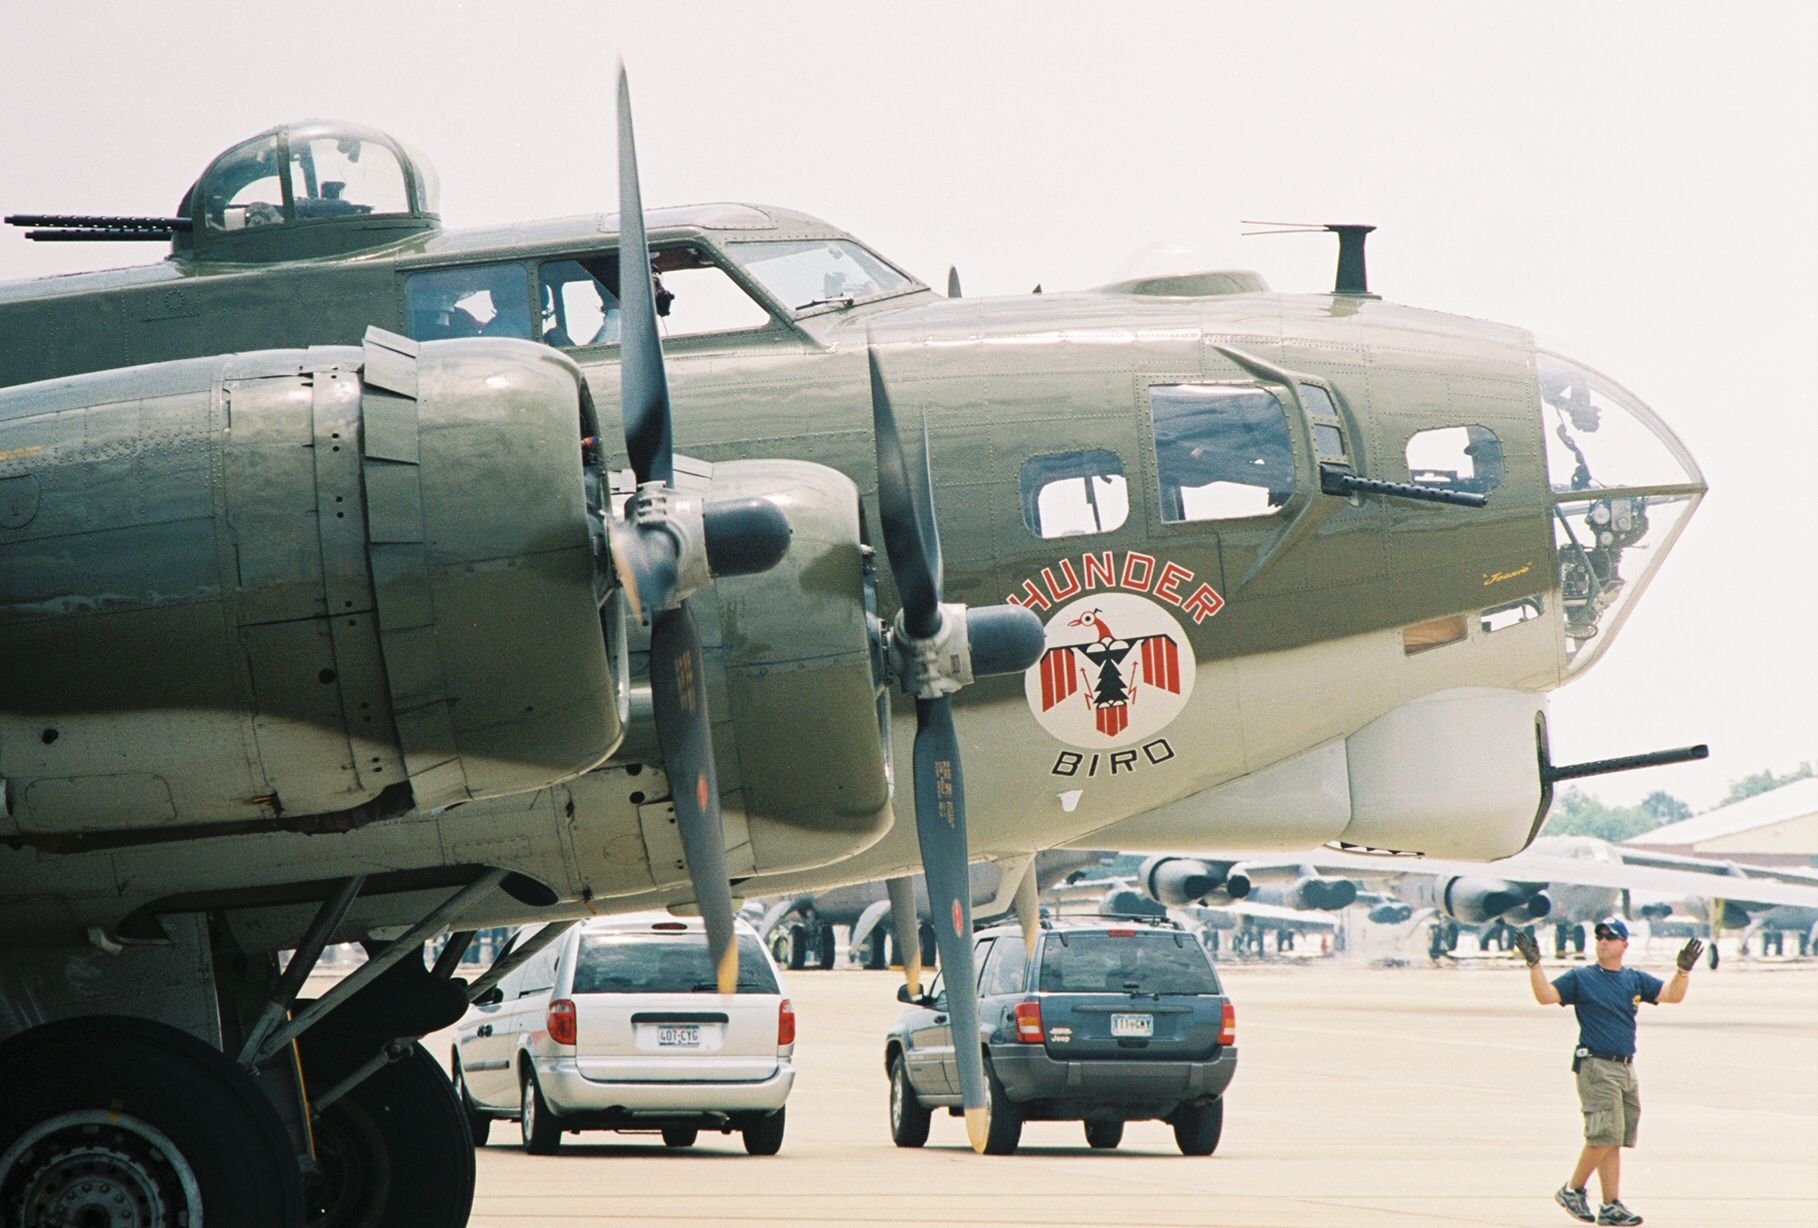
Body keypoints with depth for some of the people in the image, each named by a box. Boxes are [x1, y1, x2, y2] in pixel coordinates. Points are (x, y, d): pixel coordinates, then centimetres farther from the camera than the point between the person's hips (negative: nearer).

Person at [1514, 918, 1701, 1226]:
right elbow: (1545, 995, -10)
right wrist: (1534, 964, -23)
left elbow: (1673, 994, 8)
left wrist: (1684, 969, -8)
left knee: (1614, 1141, 6)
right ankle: (1573, 1190, 1)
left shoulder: (1635, 980, 14)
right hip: (1595, 1066, -5)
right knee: (1605, 1135, -15)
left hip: (1626, 1068, 5)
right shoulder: (1581, 978, 1)